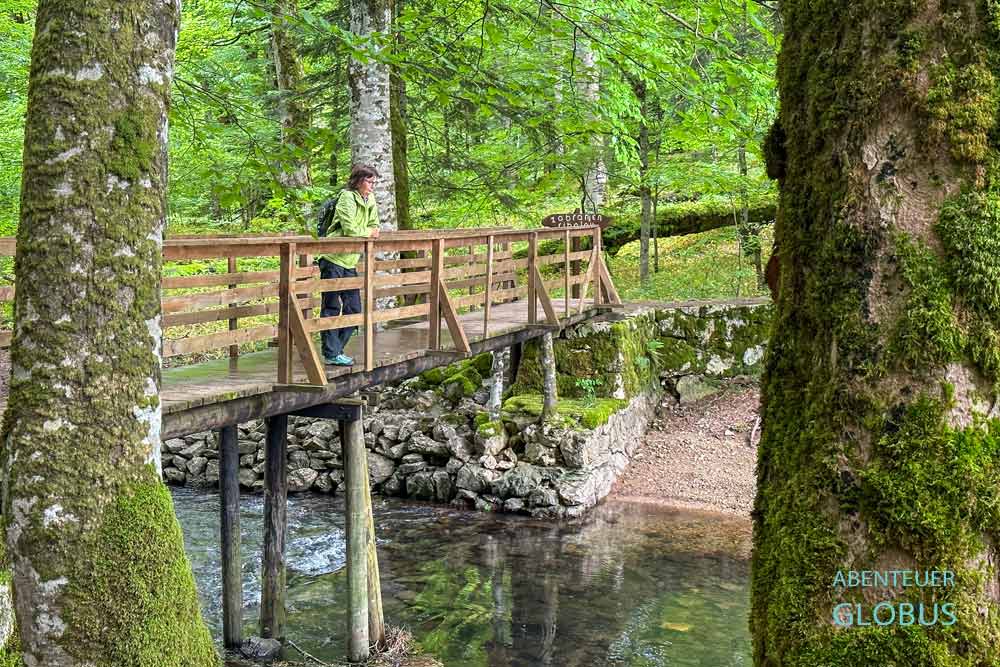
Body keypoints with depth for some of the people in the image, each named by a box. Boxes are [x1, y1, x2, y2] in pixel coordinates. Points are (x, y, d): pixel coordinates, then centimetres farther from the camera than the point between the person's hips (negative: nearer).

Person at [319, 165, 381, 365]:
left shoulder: (370, 200, 11)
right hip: (334, 260, -8)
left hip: (351, 263, 8)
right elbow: (350, 230, -21)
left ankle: (335, 350, 19)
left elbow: (374, 227, 14)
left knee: (354, 310, 9)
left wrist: (367, 233, -7)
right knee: (332, 308, -3)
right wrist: (368, 232, -3)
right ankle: (332, 354, 1)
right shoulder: (347, 198, -13)